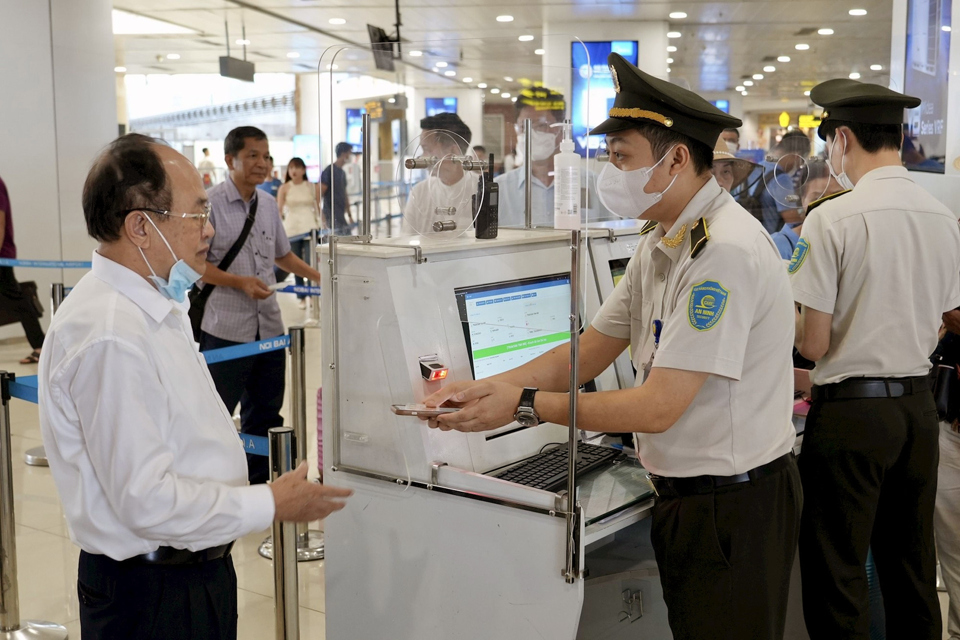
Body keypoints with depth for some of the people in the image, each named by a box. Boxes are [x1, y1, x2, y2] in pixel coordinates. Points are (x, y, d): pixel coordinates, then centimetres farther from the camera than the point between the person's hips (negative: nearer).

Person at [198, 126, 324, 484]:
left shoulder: (268, 203, 11)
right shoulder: (211, 204, -9)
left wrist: (318, 277, 13)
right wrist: (240, 282, -19)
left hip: (269, 327, 7)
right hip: (226, 330, -7)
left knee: (265, 414, 15)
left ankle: (257, 485, 28)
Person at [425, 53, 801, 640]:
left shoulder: (725, 251, -24)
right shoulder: (661, 243, 7)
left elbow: (657, 407, -25)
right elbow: (589, 353, 8)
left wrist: (523, 405, -19)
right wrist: (488, 387, -5)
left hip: (734, 504, -8)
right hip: (685, 494, 8)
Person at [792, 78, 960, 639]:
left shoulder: (832, 219, -15)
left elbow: (814, 343, -13)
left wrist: (793, 298, 5)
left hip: (851, 409, -6)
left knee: (837, 572, 5)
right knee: (913, 567, 18)